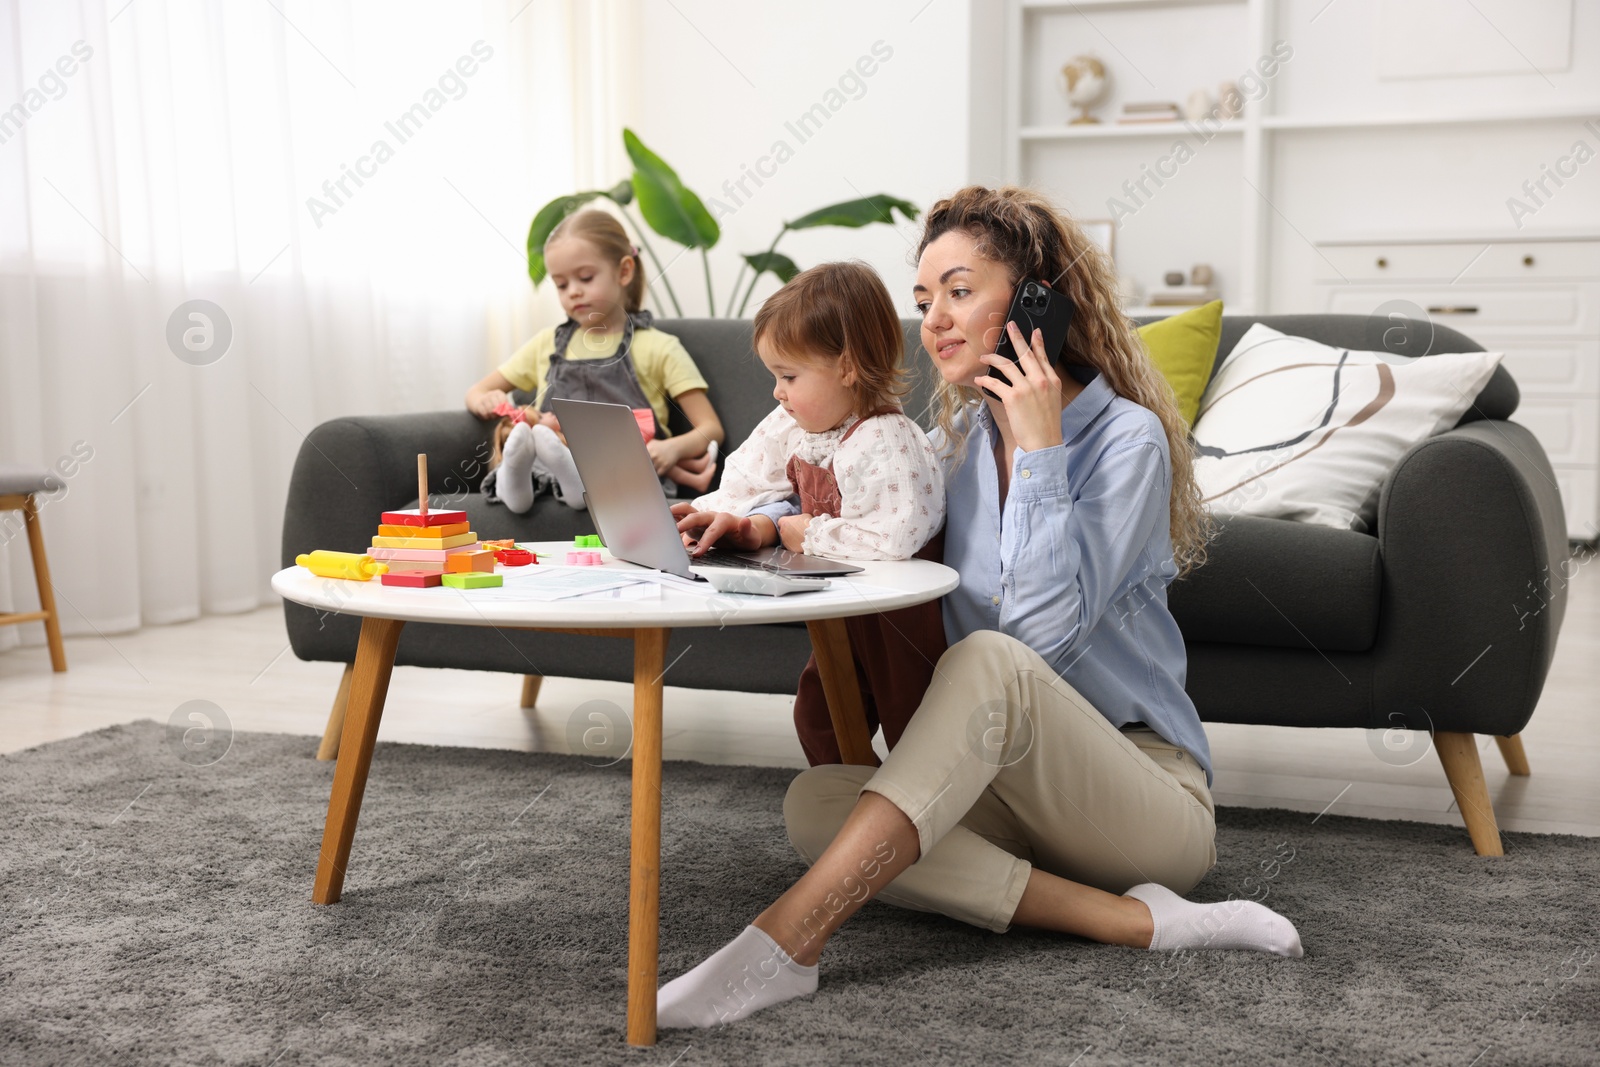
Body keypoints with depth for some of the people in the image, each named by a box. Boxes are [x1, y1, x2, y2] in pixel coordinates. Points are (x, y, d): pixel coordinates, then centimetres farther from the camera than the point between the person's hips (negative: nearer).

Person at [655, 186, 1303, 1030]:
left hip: (1150, 794, -6)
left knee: (989, 662, -35)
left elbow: (1046, 630, -21)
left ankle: (784, 943, -39)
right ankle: (1131, 919, -24)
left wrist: (1039, 448, -19)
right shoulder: (963, 437, 11)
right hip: (1017, 792, 6)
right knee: (813, 803, -20)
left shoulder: (1127, 437, -10)